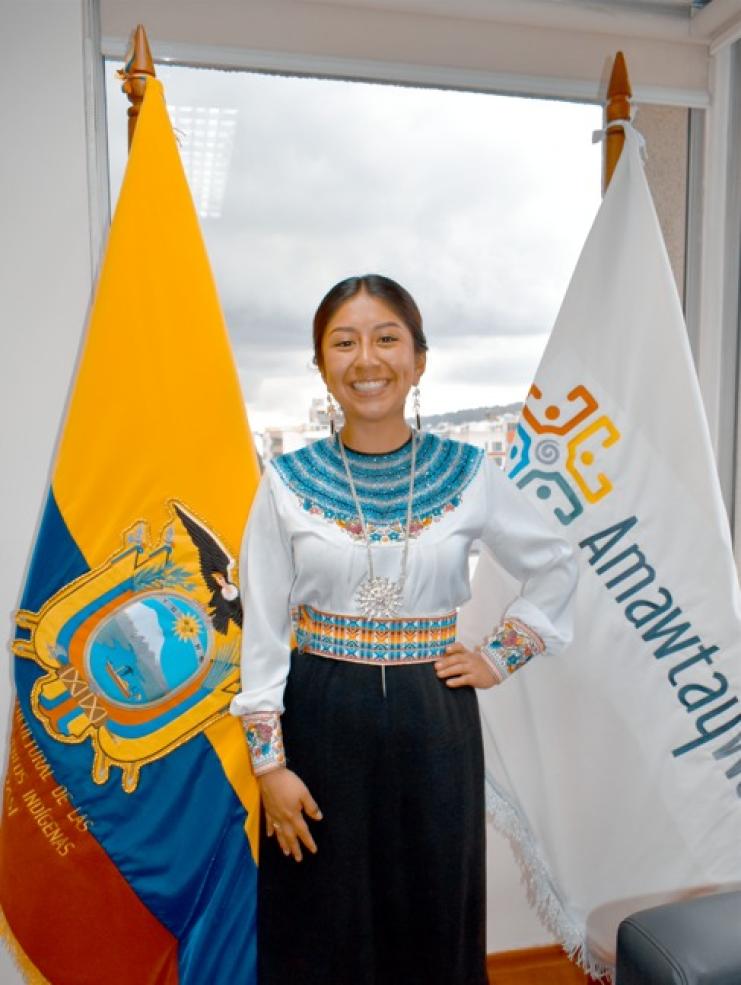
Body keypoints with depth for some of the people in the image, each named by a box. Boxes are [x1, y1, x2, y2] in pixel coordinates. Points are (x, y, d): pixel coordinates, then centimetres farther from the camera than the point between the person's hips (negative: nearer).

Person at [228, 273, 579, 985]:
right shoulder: (288, 481, -6)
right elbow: (262, 629, -3)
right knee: (321, 926, 15)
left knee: (432, 917, 16)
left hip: (434, 720, 1)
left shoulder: (468, 473, -4)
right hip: (320, 720, 0)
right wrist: (269, 761, -4)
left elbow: (554, 567, 9)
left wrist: (500, 657, 2)